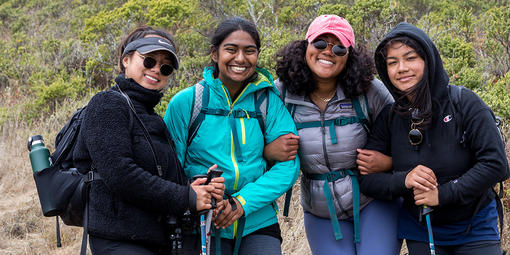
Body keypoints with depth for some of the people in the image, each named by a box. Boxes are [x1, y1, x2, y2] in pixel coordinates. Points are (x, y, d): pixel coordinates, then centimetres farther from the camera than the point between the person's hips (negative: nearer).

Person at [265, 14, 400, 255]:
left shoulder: (370, 91, -12)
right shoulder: (280, 95, -9)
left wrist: (388, 162, -19)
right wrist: (269, 151, -20)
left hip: (374, 206, -1)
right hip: (321, 216, 1)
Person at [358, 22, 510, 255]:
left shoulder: (463, 102, -14)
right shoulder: (389, 119, -5)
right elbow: (366, 179, -3)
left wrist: (442, 194, -23)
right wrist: (403, 181, -23)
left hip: (475, 230, -2)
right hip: (420, 233, 3)